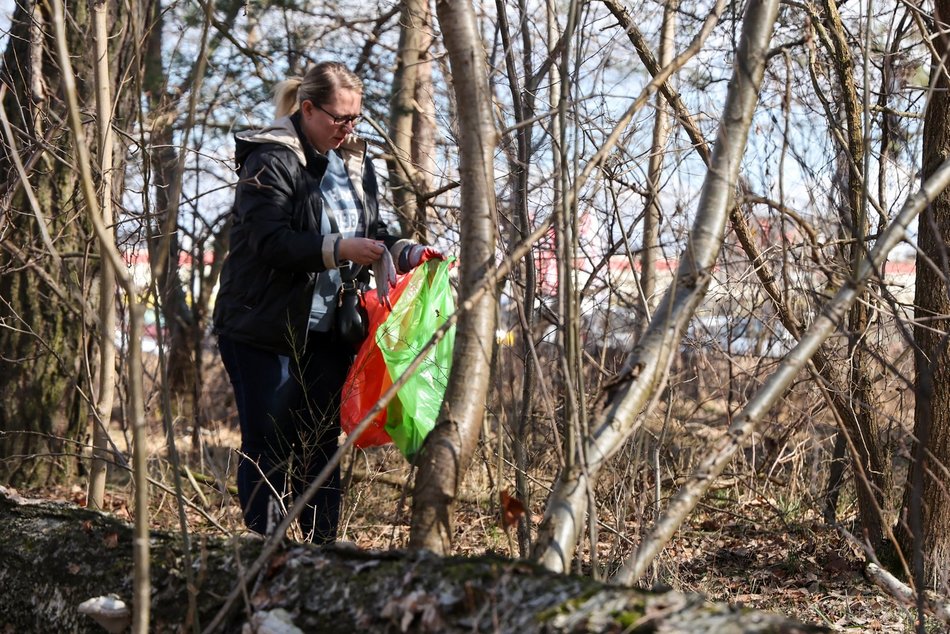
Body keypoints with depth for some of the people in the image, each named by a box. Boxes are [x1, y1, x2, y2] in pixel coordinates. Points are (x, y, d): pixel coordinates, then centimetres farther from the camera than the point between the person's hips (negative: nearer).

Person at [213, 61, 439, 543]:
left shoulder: (354, 162, 12)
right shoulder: (270, 160, -11)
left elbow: (372, 233, 18)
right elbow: (270, 240, -21)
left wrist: (406, 253, -2)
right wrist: (339, 249, -29)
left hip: (327, 330, 7)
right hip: (264, 328, -6)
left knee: (322, 441, 8)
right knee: (267, 446, -2)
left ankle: (323, 548, 14)